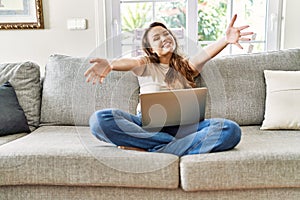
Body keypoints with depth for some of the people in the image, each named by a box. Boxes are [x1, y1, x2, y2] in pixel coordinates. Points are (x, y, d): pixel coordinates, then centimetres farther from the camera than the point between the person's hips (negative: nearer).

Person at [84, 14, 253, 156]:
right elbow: (130, 62, -8)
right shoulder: (145, 65, 17)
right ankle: (175, 144, -29)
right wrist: (111, 64, -34)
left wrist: (226, 40, -25)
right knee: (100, 119, -28)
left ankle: (149, 149, -29)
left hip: (183, 125, 1)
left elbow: (206, 53, -1)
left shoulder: (187, 66, 21)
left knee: (231, 130, -27)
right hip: (146, 124, -1)